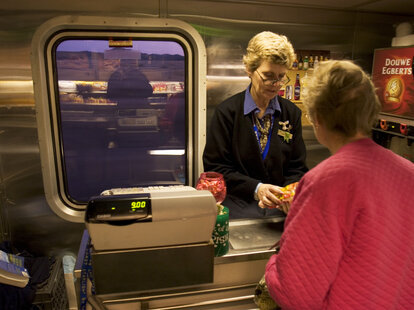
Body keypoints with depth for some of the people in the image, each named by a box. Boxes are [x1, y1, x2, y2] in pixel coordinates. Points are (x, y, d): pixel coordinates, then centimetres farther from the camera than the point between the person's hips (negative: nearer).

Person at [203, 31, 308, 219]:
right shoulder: (226, 112, -2)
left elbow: (297, 168, 11)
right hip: (237, 208, -3)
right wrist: (256, 189, -18)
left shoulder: (292, 113, 9)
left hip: (280, 209, 4)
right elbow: (215, 168, -5)